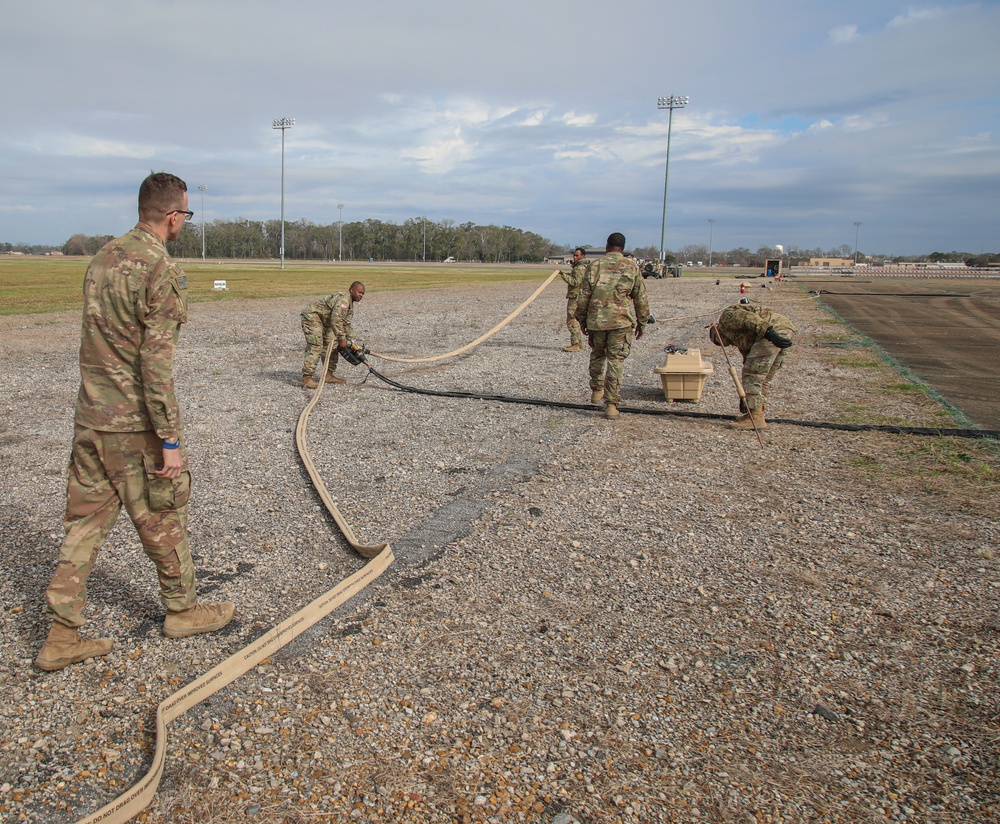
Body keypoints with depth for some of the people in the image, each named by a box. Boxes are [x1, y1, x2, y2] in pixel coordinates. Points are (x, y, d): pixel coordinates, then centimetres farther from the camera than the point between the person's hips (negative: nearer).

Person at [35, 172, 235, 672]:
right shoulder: (161, 270, -17)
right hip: (136, 424, -7)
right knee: (163, 520, 10)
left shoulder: (102, 259, 9)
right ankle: (183, 610, 28)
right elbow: (156, 363, -22)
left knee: (85, 523, 11)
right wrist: (171, 439, -19)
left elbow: (98, 340, 15)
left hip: (90, 419, 7)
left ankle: (63, 635, 17)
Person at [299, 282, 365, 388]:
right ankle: (306, 379, -22)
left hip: (324, 322, 11)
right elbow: (336, 320, -30)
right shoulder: (343, 300, -22)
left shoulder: (350, 304, 14)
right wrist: (342, 339, -25)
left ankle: (329, 375, 18)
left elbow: (346, 324, 21)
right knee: (316, 348, -19)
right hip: (311, 316, -11)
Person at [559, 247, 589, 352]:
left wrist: (564, 275, -23)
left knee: (572, 321, -10)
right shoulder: (585, 265, 18)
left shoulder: (580, 268, -16)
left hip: (576, 297, -11)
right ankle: (579, 342, 23)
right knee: (576, 320, 17)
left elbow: (575, 282, -25)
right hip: (576, 297, 11)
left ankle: (575, 345, -9)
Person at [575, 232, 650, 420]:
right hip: (622, 321, -1)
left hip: (596, 320, 1)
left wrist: (582, 319, 14)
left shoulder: (595, 266, 2)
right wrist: (642, 322, 14)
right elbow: (641, 298, 4)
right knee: (616, 361, 1)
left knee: (597, 356, 23)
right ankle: (611, 404, -2)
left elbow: (583, 296, 3)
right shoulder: (632, 267, 2)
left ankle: (597, 390, 30)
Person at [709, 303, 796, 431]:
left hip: (775, 328, -10)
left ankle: (755, 418, -5)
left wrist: (769, 333, -24)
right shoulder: (740, 339, 33)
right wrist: (744, 397, 39)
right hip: (786, 329, 10)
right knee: (763, 377, 19)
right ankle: (757, 414, 23)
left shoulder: (726, 317, 11)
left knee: (753, 372, -6)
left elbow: (749, 318, -10)